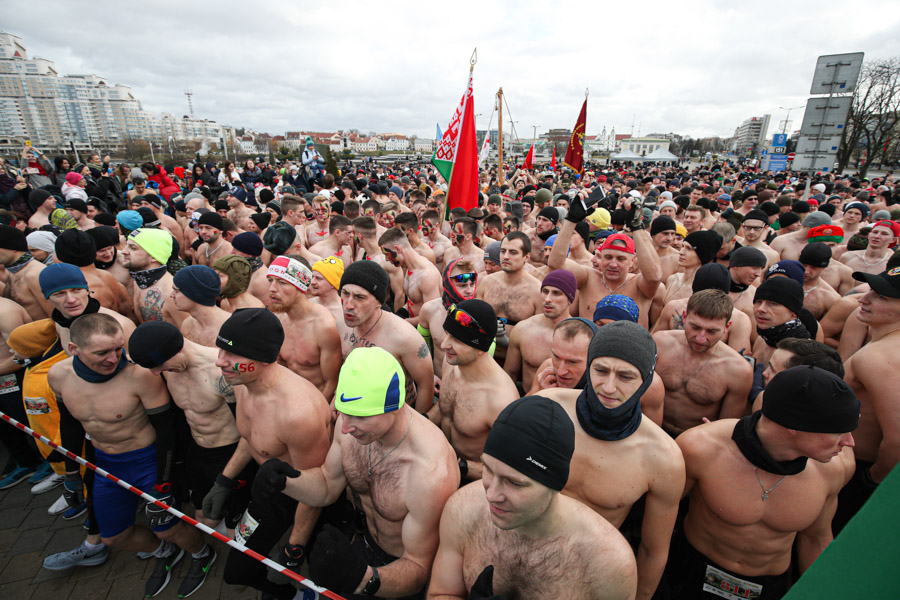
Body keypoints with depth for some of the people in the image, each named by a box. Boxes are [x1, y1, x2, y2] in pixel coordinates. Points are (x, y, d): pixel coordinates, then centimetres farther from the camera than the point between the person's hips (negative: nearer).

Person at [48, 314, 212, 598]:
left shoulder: (140, 375, -30)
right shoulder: (58, 375, -12)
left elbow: (166, 431, -22)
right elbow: (69, 423, 9)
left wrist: (161, 488, -17)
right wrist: (71, 472, 16)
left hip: (149, 459, -6)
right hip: (106, 463, 6)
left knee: (166, 529, 6)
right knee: (113, 536, 20)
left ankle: (202, 555, 39)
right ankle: (165, 553, 50)